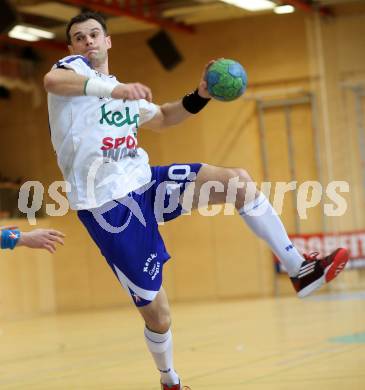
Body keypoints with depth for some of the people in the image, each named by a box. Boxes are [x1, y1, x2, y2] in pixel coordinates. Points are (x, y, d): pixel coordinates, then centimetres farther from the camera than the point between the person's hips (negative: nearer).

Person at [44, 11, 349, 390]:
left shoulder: (123, 91, 20)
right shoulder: (74, 67, -3)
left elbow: (162, 118, 36)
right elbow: (51, 80, -28)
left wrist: (199, 97, 16)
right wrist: (114, 89, -44)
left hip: (142, 182, 7)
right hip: (106, 204, -6)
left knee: (239, 180, -10)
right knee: (156, 313, -2)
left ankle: (299, 270, -4)